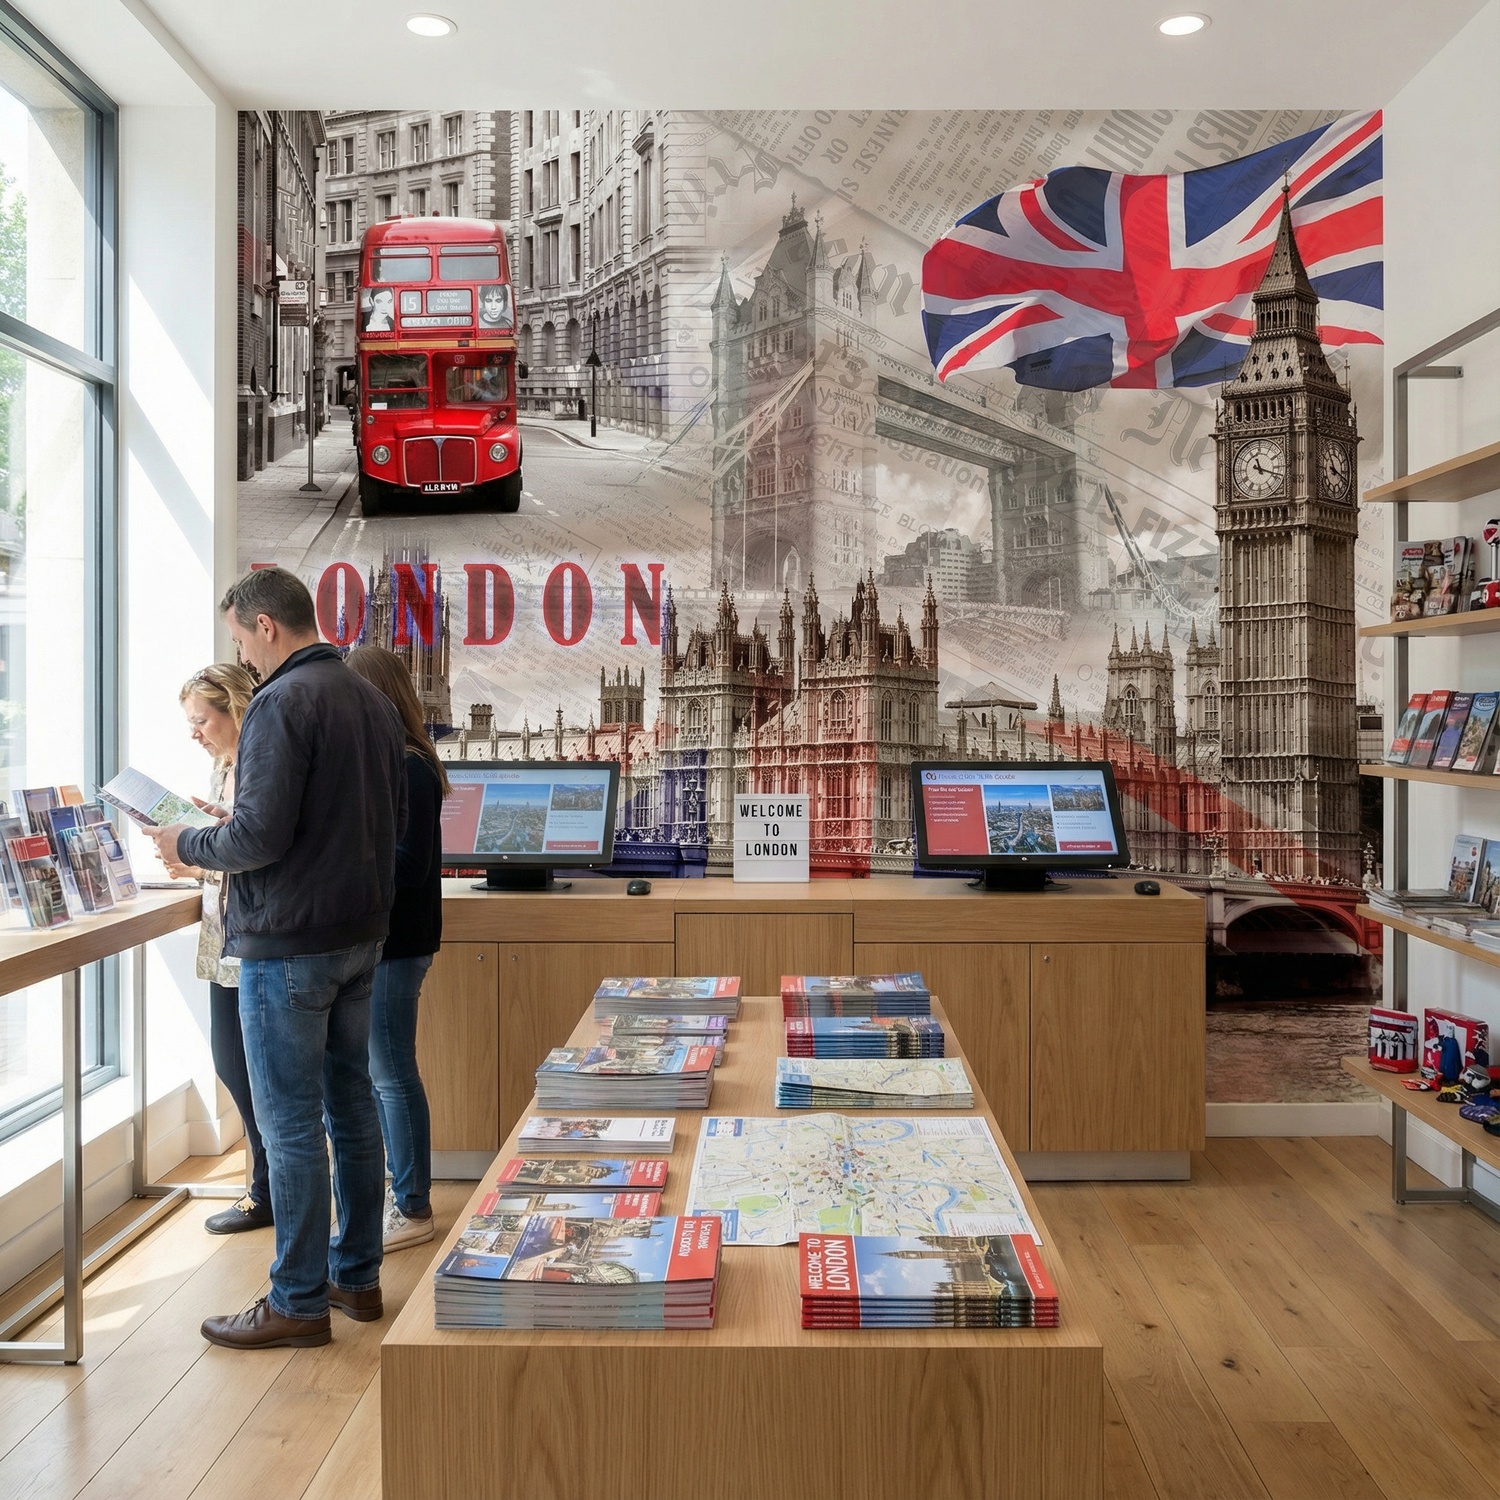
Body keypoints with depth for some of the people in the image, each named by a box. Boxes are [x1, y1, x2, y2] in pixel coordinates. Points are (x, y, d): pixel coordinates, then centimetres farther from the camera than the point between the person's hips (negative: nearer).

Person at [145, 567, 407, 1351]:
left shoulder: (280, 703, -16)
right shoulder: (374, 701, 10)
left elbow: (260, 835, -22)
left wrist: (189, 845, -2)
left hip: (288, 942, -8)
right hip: (361, 931, 9)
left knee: (291, 1124, 1)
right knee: (350, 1103, 16)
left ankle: (299, 1302, 12)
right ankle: (357, 1276, 27)